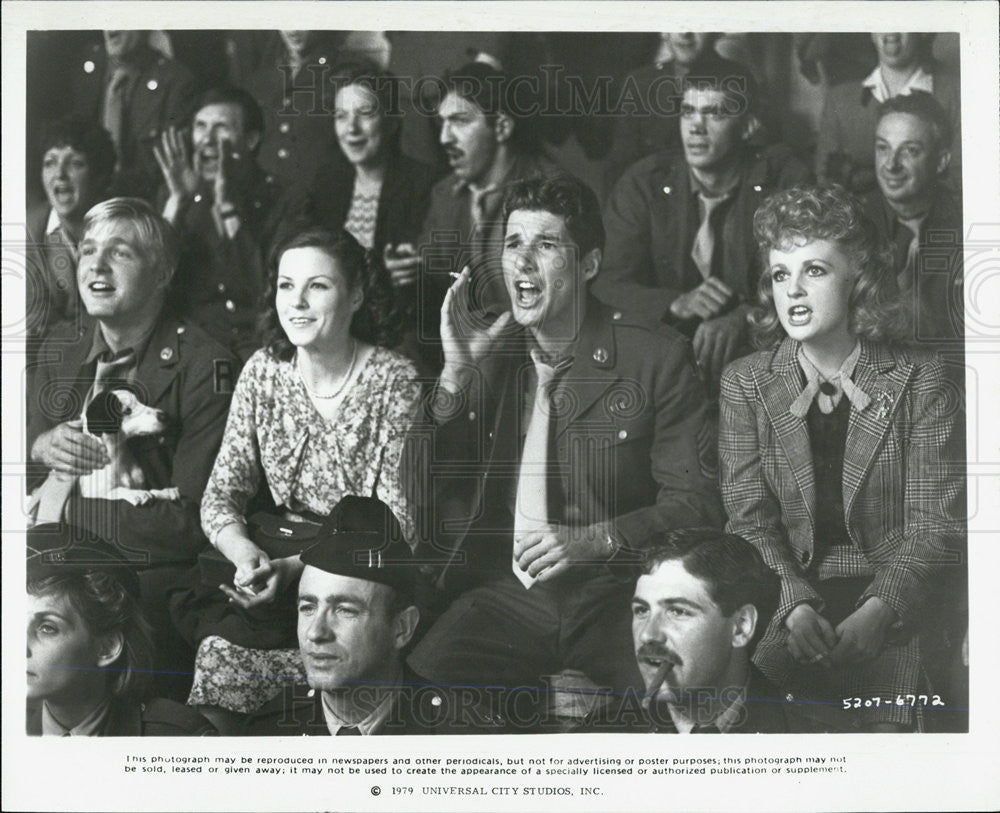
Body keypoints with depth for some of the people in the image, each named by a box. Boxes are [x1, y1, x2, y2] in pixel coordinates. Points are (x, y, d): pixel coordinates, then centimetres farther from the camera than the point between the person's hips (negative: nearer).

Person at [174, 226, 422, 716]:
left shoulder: (395, 383, -10)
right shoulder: (263, 371, 4)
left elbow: (399, 528, -13)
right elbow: (221, 495, 3)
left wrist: (295, 566, -24)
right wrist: (246, 554, -19)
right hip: (276, 560, 4)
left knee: (228, 644, -26)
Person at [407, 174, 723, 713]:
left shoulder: (656, 356, 1)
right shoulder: (483, 351, 11)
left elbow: (696, 502, -2)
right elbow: (430, 496, 7)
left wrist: (597, 539, -18)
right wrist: (456, 375, -6)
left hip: (613, 595, -2)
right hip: (503, 595, 3)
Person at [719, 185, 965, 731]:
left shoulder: (918, 380, 1)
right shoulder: (744, 384, 7)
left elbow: (936, 524, -4)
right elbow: (750, 520, 1)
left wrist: (879, 611, -21)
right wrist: (795, 604, -18)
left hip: (898, 600, -1)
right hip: (788, 598, 1)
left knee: (889, 723, -26)